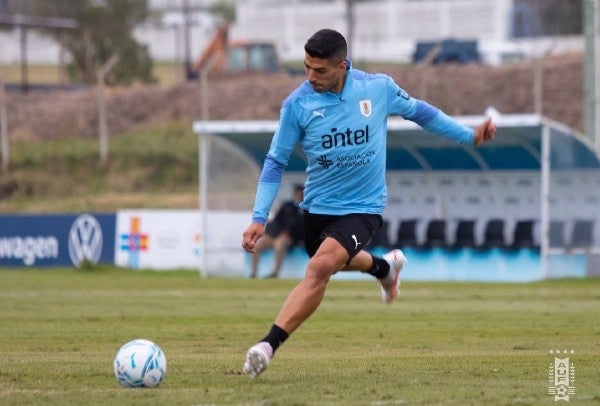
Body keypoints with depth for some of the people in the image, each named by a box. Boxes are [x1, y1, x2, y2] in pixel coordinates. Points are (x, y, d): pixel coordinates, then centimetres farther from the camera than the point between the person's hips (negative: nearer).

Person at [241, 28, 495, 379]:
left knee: (320, 267, -26)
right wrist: (259, 218, -10)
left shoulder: (378, 88, -13)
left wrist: (470, 135, 10)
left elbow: (419, 111, 7)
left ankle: (269, 345, -27)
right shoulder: (297, 104, -13)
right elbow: (276, 162, -4)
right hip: (317, 206, 3)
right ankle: (384, 266, 60)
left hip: (363, 207, -3)